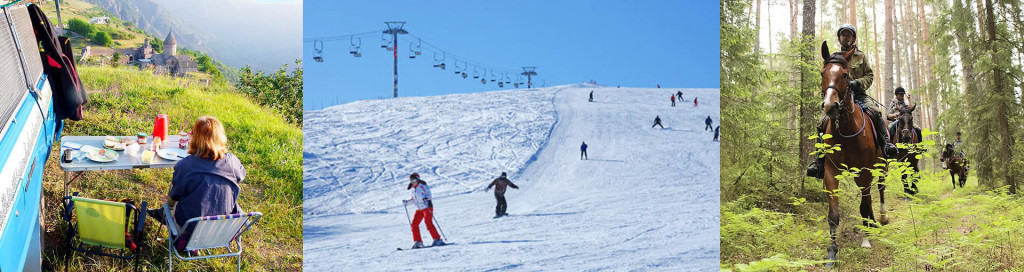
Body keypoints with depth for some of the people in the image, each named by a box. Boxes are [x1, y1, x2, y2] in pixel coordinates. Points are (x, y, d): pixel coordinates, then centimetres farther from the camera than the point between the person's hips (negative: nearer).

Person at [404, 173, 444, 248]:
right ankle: (418, 242, 8)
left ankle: (437, 239, -19)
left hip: (427, 207, -8)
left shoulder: (422, 186, -10)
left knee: (428, 223, -20)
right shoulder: (413, 189, 12)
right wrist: (407, 201, 13)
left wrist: (426, 198, -37)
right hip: (419, 209, 8)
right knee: (414, 224, 1)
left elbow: (428, 193, -18)